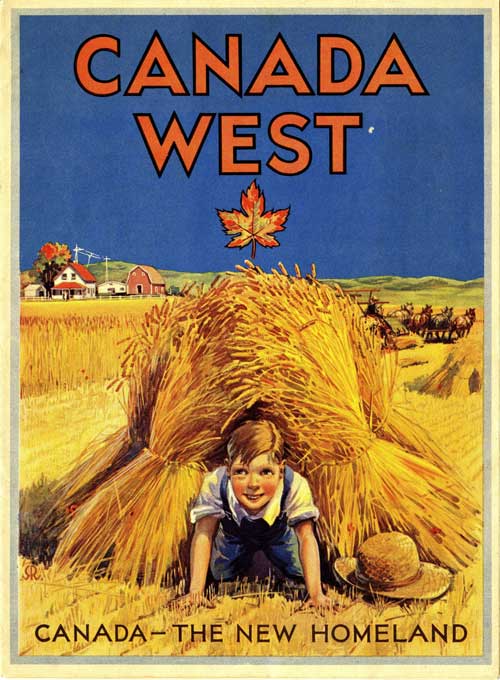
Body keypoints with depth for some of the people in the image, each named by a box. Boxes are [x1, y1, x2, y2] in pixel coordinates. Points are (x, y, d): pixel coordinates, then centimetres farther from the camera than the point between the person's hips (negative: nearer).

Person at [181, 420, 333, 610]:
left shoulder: (295, 487, -46)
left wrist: (317, 595, -46)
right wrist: (195, 592, -43)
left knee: (300, 574, 7)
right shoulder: (214, 484, -44)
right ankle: (245, 559, 42)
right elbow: (204, 534, -36)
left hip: (278, 535, 0)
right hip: (234, 536, 0)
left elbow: (306, 538, -39)